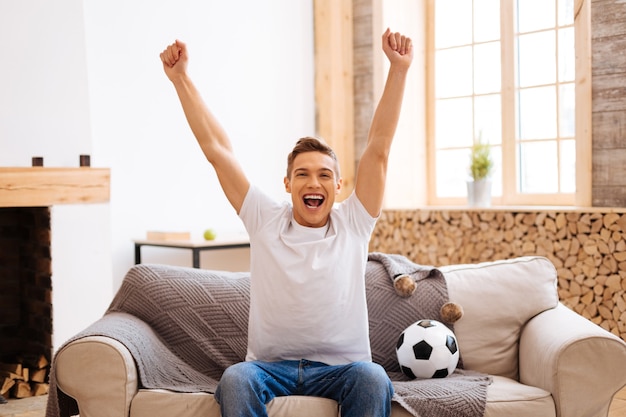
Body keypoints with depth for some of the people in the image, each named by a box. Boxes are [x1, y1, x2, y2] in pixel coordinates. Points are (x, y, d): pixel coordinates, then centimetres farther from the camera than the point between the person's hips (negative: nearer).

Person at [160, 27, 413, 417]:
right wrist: (181, 78, 1)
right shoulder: (266, 221, 5)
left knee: (373, 378, -32)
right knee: (234, 379, -32)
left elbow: (379, 148, -1)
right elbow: (217, 148, 3)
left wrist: (399, 69, -7)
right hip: (270, 366, 0)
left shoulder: (352, 224, 5)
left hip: (340, 367, 0)